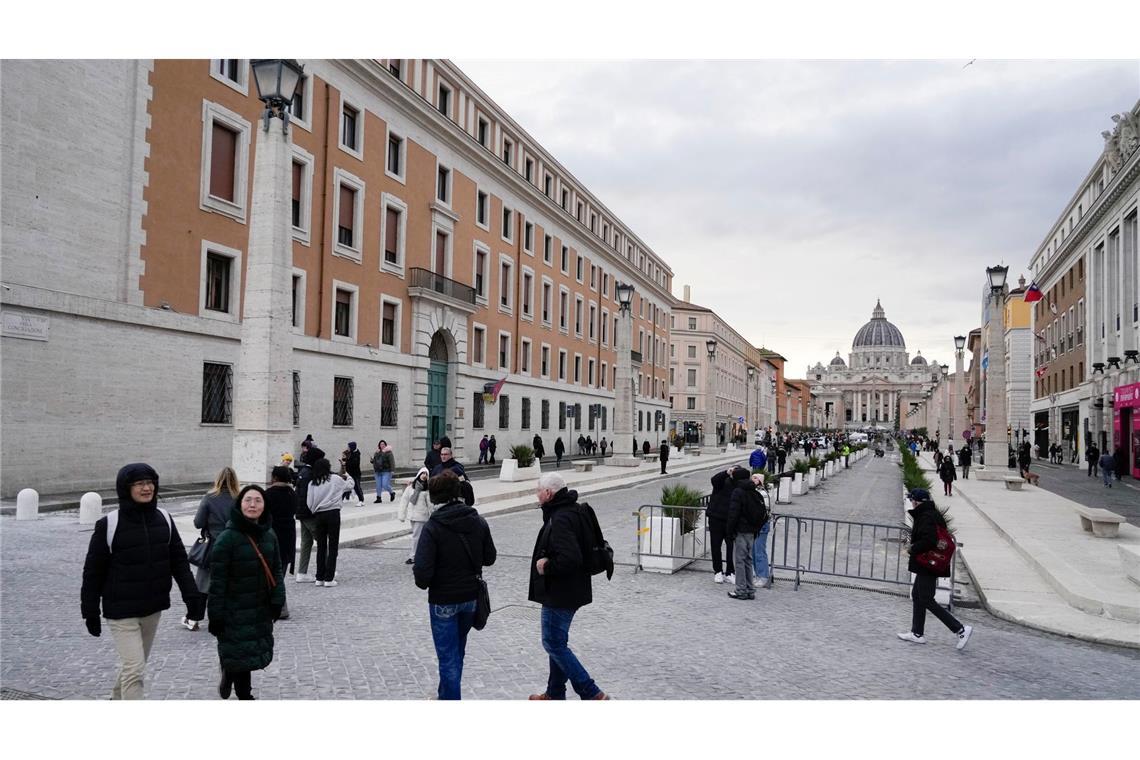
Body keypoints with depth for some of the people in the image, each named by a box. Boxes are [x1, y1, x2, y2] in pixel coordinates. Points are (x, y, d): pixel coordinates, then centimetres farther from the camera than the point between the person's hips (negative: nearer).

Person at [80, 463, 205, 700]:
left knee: (136, 664, 21)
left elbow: (179, 560, 4)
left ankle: (117, 699, 45)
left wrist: (192, 595, -6)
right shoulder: (109, 524, -13)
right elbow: (93, 572, -6)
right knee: (134, 668, -9)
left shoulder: (164, 519, -1)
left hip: (153, 608, 5)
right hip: (122, 610, -5)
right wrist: (90, 612, -3)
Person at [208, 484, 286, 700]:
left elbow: (276, 570, 11)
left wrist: (278, 600, 3)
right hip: (235, 609, -5)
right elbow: (218, 580, -14)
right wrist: (216, 615, -14)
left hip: (262, 609, 5)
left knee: (256, 652, 12)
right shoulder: (227, 538, -15)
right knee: (240, 652, 0)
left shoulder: (269, 535, 3)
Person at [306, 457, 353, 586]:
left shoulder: (312, 483, 4)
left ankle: (320, 578, 16)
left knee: (321, 546, 13)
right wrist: (348, 477, 34)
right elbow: (349, 485, 14)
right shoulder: (335, 479, -3)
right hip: (333, 513, -3)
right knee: (333, 546, 3)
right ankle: (329, 578, 0)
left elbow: (309, 503, 1)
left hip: (318, 515, 3)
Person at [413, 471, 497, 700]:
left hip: (443, 601, -6)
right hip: (471, 596, 6)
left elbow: (422, 570, -23)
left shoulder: (433, 527, -19)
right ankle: (445, 695, 42)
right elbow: (490, 557, 3)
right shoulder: (478, 521, -4)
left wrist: (423, 583, -2)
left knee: (448, 656, 6)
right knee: (457, 651, 24)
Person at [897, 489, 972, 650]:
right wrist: (915, 547, 9)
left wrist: (913, 548, -15)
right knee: (916, 596, 17)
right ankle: (917, 633, 23)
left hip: (927, 565, -11)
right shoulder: (933, 514, 11)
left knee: (927, 600, -4)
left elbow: (929, 540, -30)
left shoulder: (926, 517, -20)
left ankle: (960, 629, -1)